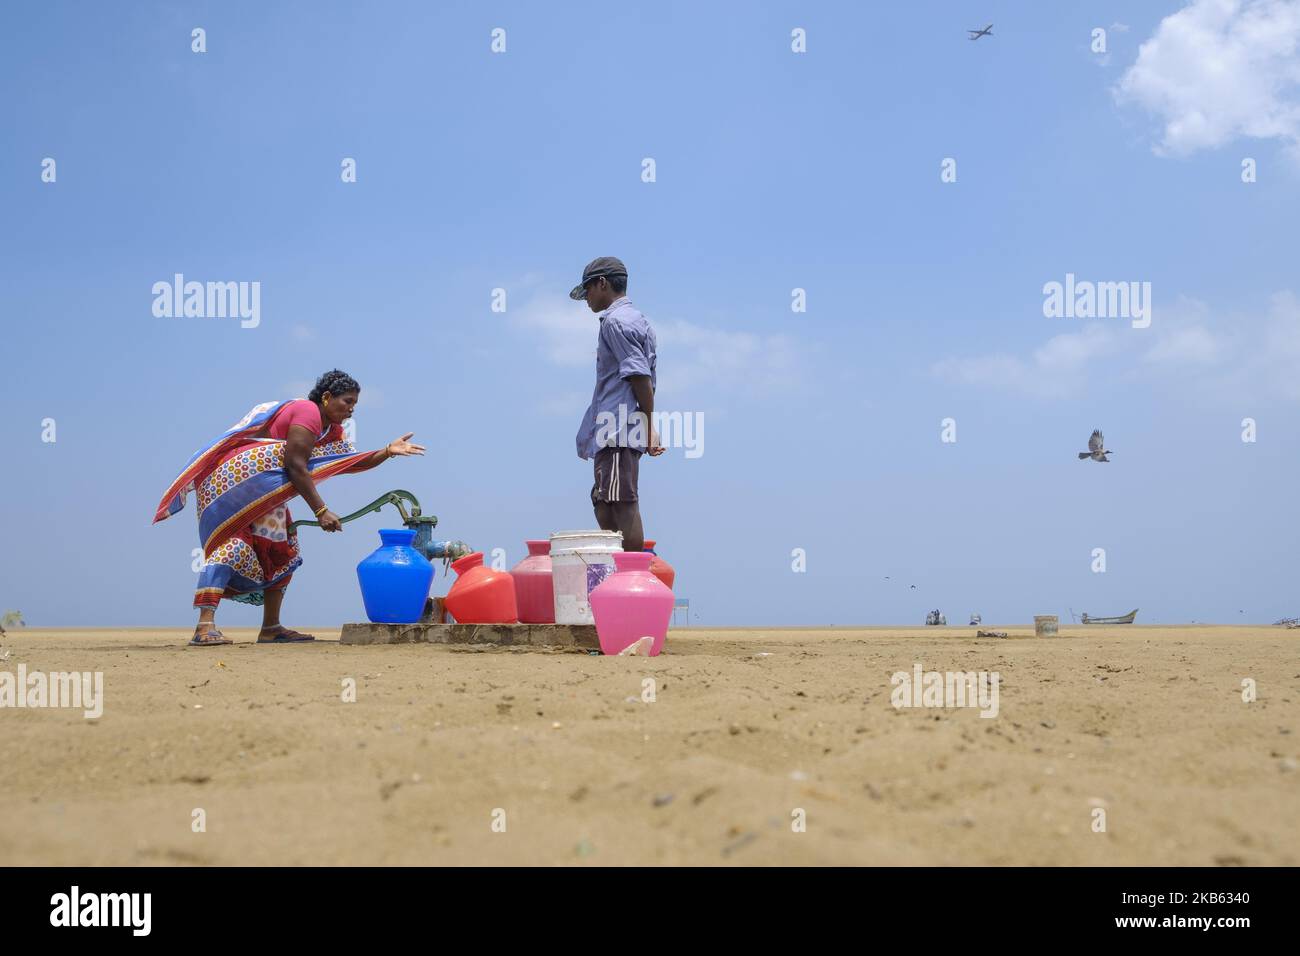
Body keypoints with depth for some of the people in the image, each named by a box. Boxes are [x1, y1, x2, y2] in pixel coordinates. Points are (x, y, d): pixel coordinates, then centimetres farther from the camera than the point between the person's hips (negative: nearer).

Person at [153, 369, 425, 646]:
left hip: (260, 496, 11)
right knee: (232, 544, -24)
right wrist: (320, 511, -22)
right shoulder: (308, 412, -16)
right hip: (230, 478, -11)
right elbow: (296, 467, -22)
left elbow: (349, 464, 16)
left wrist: (388, 451, 4)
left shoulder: (330, 430, 16)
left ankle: (271, 628, 13)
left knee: (283, 553, 10)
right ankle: (205, 626, -34)